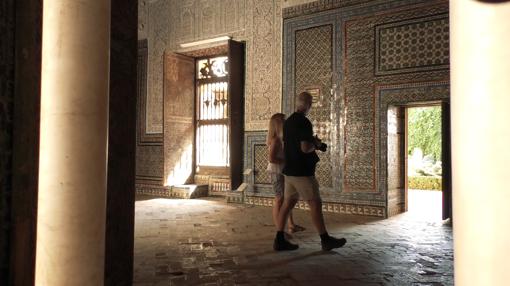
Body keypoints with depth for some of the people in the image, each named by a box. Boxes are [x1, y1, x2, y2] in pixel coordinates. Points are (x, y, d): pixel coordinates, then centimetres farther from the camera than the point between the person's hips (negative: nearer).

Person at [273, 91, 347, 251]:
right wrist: (316, 144, -3)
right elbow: (305, 148, -24)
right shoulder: (304, 122, -16)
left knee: (288, 203, 9)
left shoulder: (288, 122, 11)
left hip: (289, 170, 9)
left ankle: (279, 240, 10)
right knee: (315, 204, 1)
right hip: (302, 172, -8)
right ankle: (325, 240, 11)